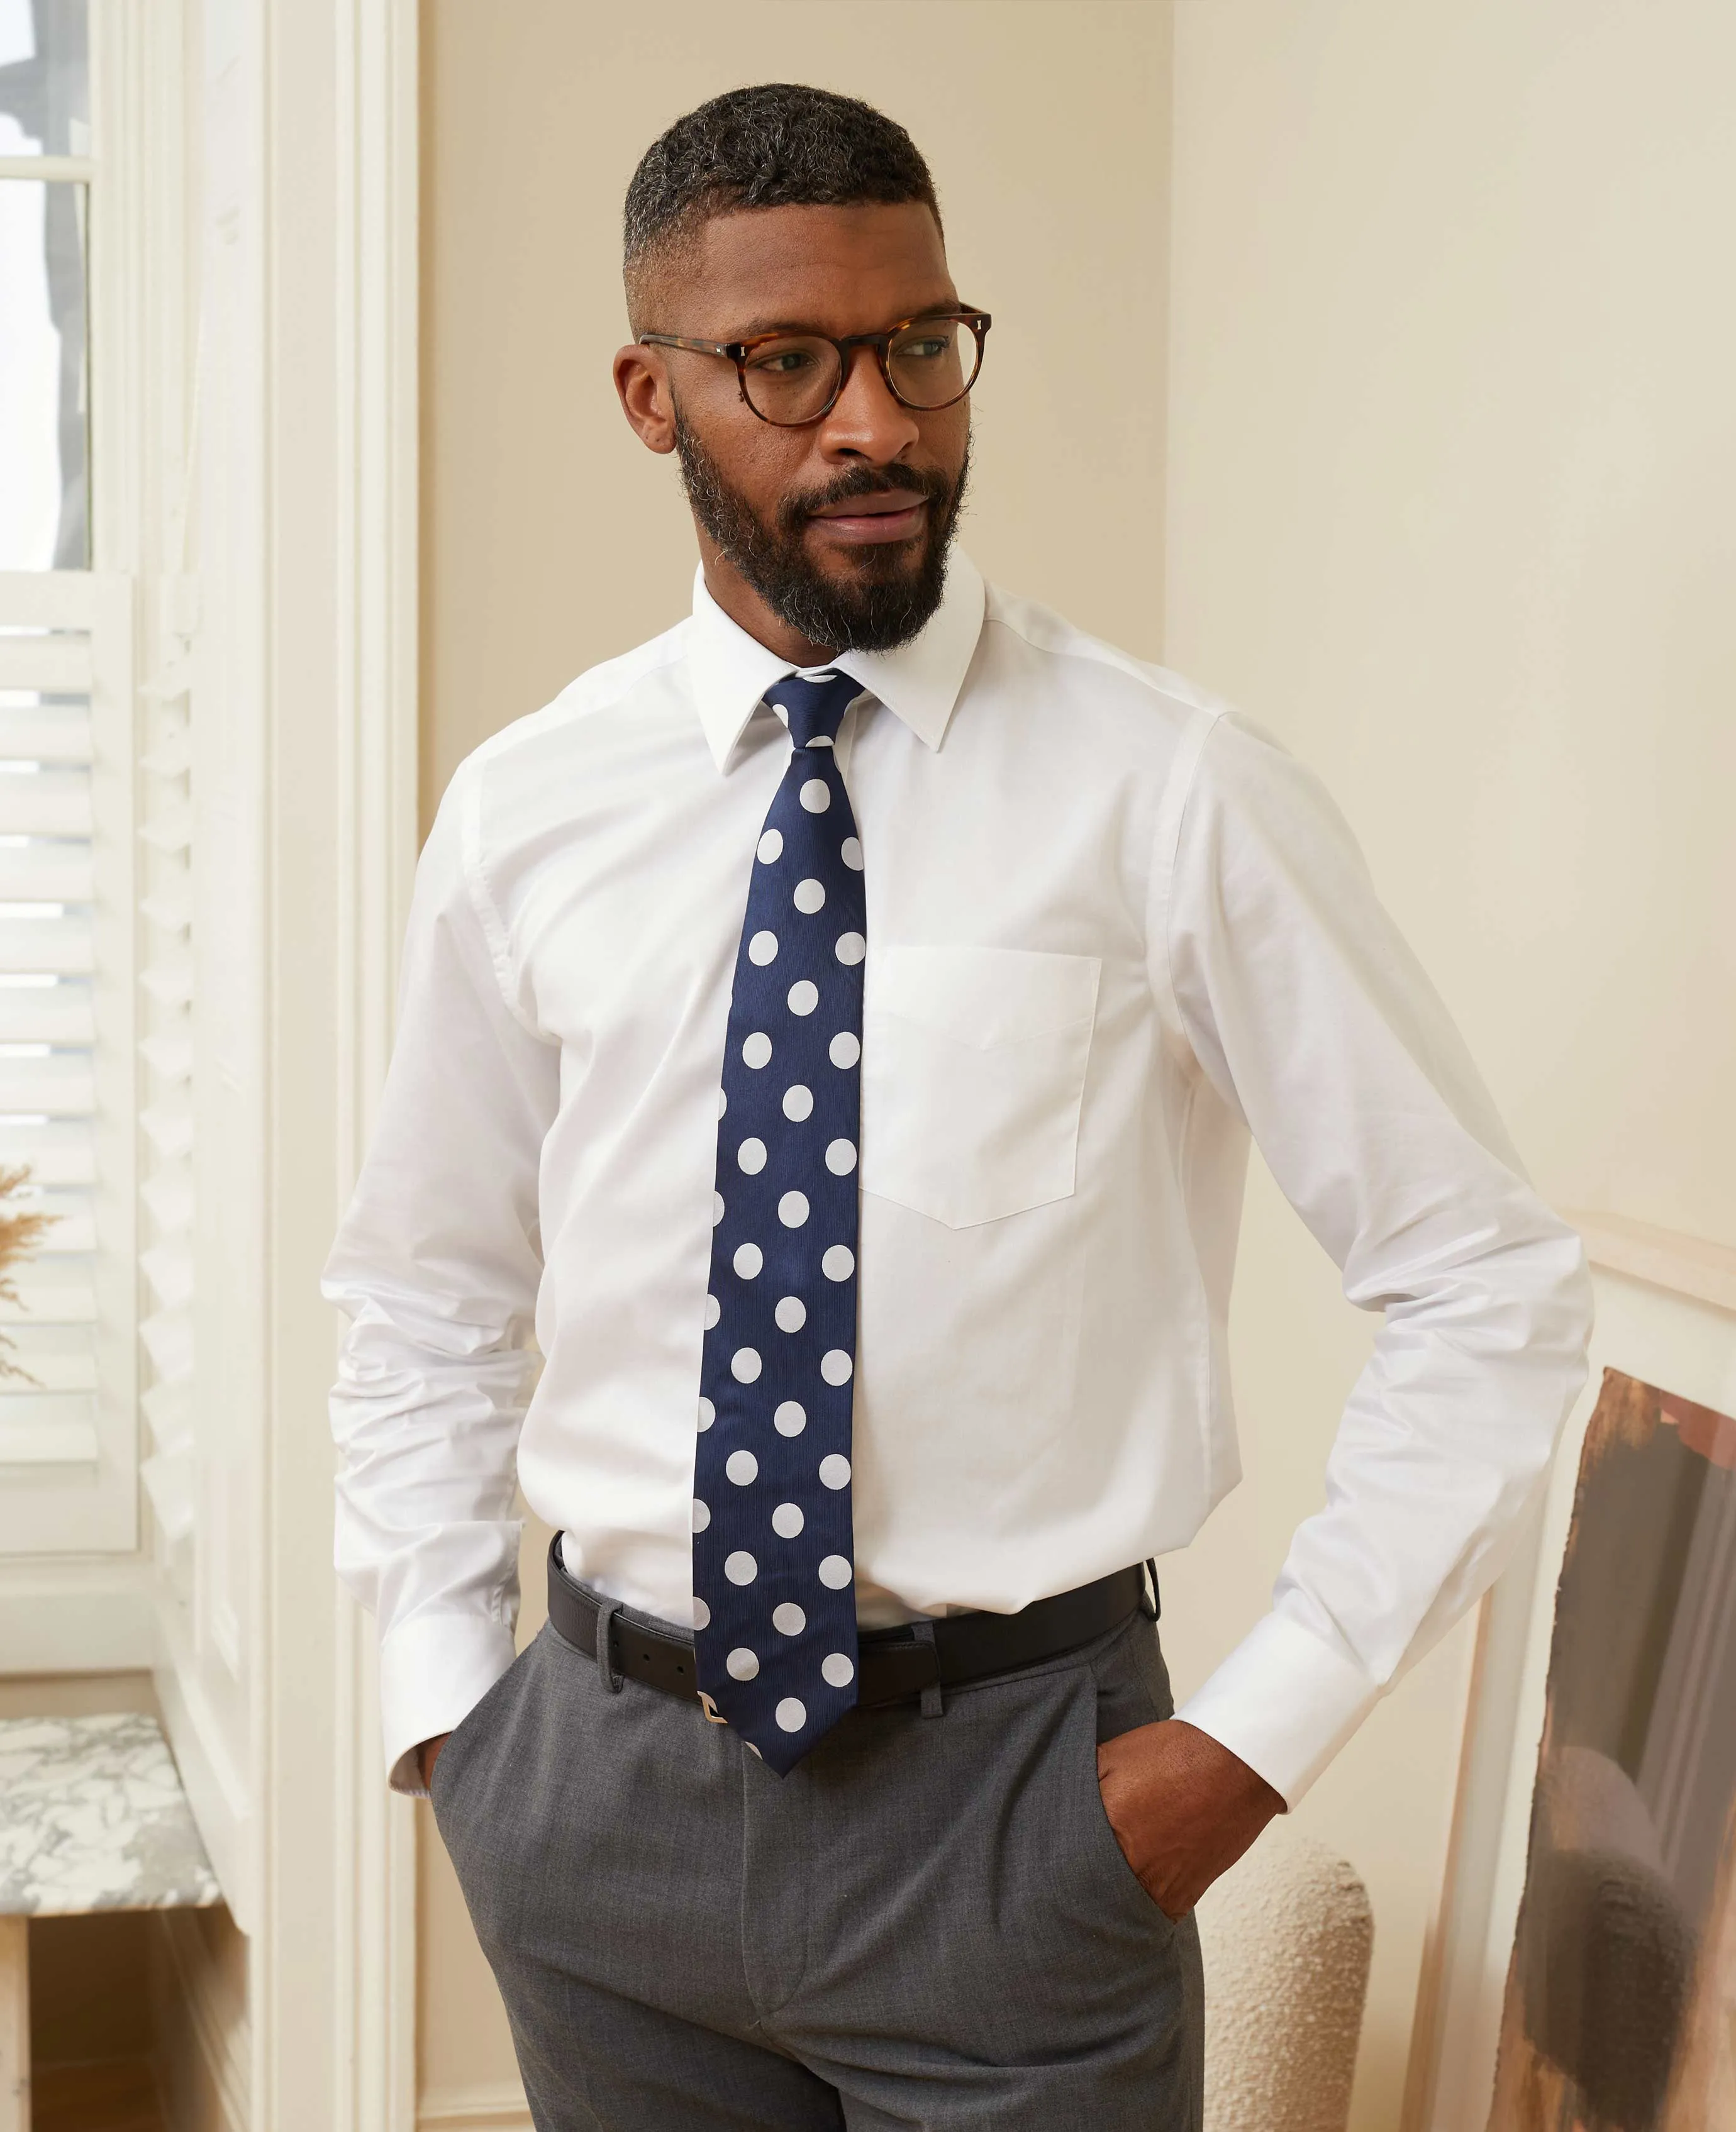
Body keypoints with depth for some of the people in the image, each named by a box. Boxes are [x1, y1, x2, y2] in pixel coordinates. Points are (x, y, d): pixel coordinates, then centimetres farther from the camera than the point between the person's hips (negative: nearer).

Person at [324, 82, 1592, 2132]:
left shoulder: (1168, 792, -10)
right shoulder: (523, 813, 0)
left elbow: (1489, 1286, -6)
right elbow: (423, 1293, 13)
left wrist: (1257, 1735, -9)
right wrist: (443, 1701, 4)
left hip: (1016, 1804, -3)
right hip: (604, 1790, 3)